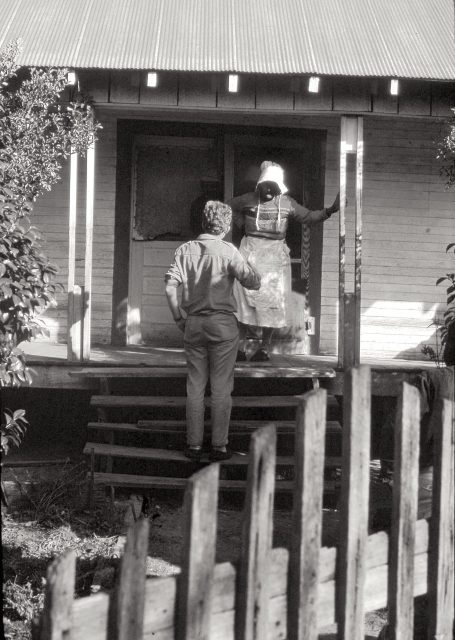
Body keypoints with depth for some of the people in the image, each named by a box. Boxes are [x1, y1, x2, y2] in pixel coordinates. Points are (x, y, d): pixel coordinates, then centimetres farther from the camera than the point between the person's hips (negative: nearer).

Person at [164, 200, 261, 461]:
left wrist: (178, 318, 7)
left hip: (194, 323, 3)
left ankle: (194, 445, 10)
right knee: (221, 388, 3)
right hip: (223, 323, -3)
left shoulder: (186, 249, 3)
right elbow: (253, 283, -11)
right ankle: (219, 446, 4)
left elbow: (170, 287, -3)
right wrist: (250, 265, 9)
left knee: (195, 386, 9)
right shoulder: (228, 251, -7)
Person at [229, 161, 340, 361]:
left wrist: (329, 211, -4)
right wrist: (242, 225, 10)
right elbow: (230, 207, 19)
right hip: (250, 252, 0)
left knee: (270, 300, 0)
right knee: (244, 297, -4)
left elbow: (308, 217, 8)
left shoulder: (286, 203, 4)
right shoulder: (248, 199, 2)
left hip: (275, 254, 1)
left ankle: (265, 347, 8)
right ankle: (240, 347, 1)